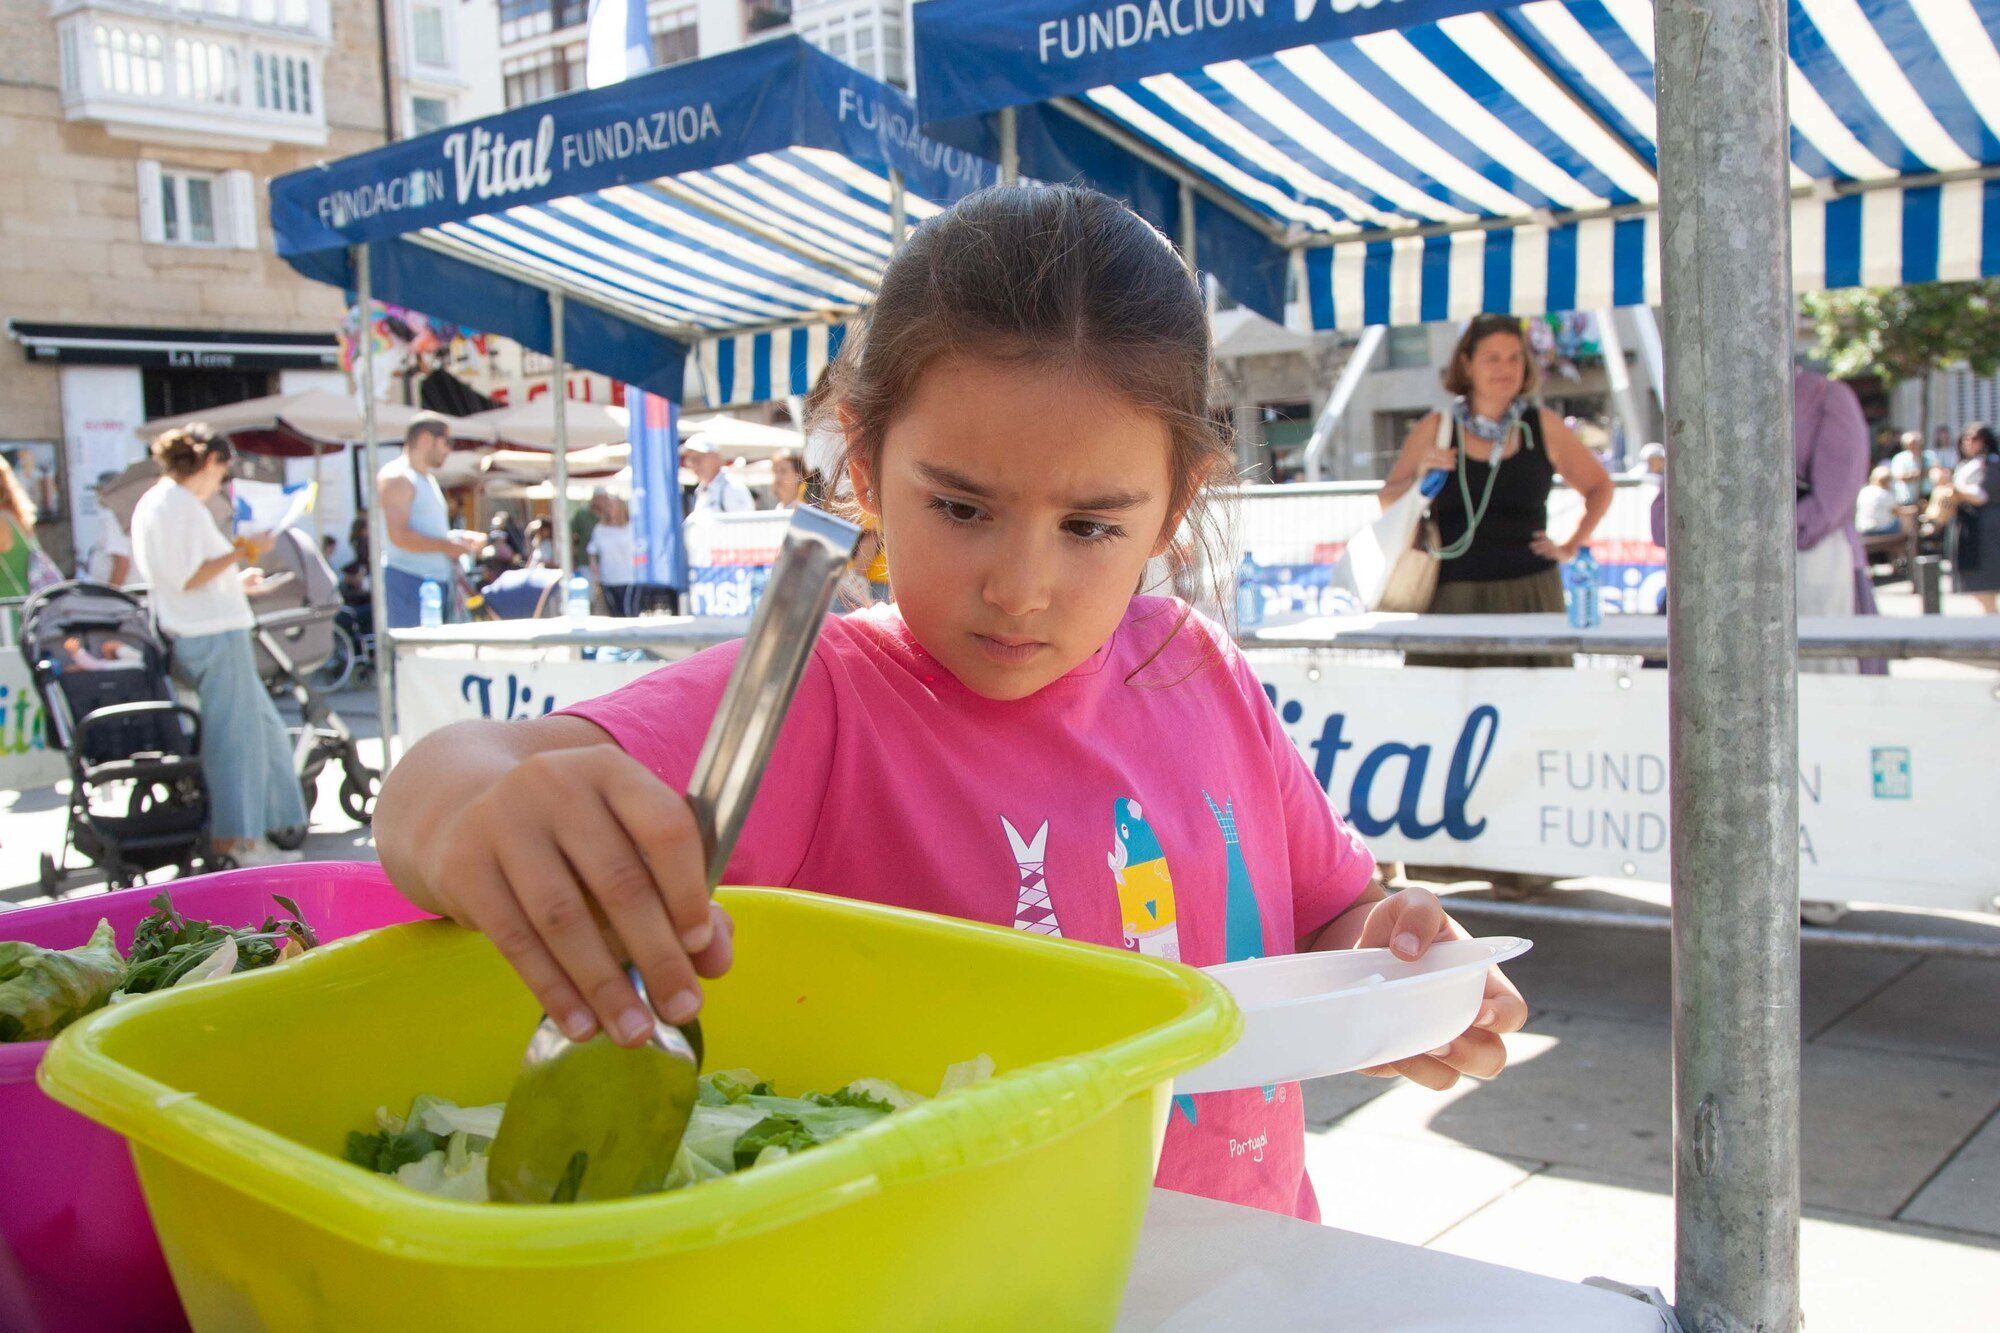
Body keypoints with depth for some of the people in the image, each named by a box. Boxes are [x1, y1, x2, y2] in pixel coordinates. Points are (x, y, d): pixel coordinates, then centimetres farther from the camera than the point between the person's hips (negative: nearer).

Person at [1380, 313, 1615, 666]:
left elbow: (1600, 487, 21)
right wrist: (1420, 478, -8)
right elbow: (1388, 502, 11)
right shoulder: (1435, 430, 6)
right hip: (1453, 597, -1)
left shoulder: (1545, 427, 8)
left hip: (1529, 596, 1)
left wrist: (1571, 547, 10)